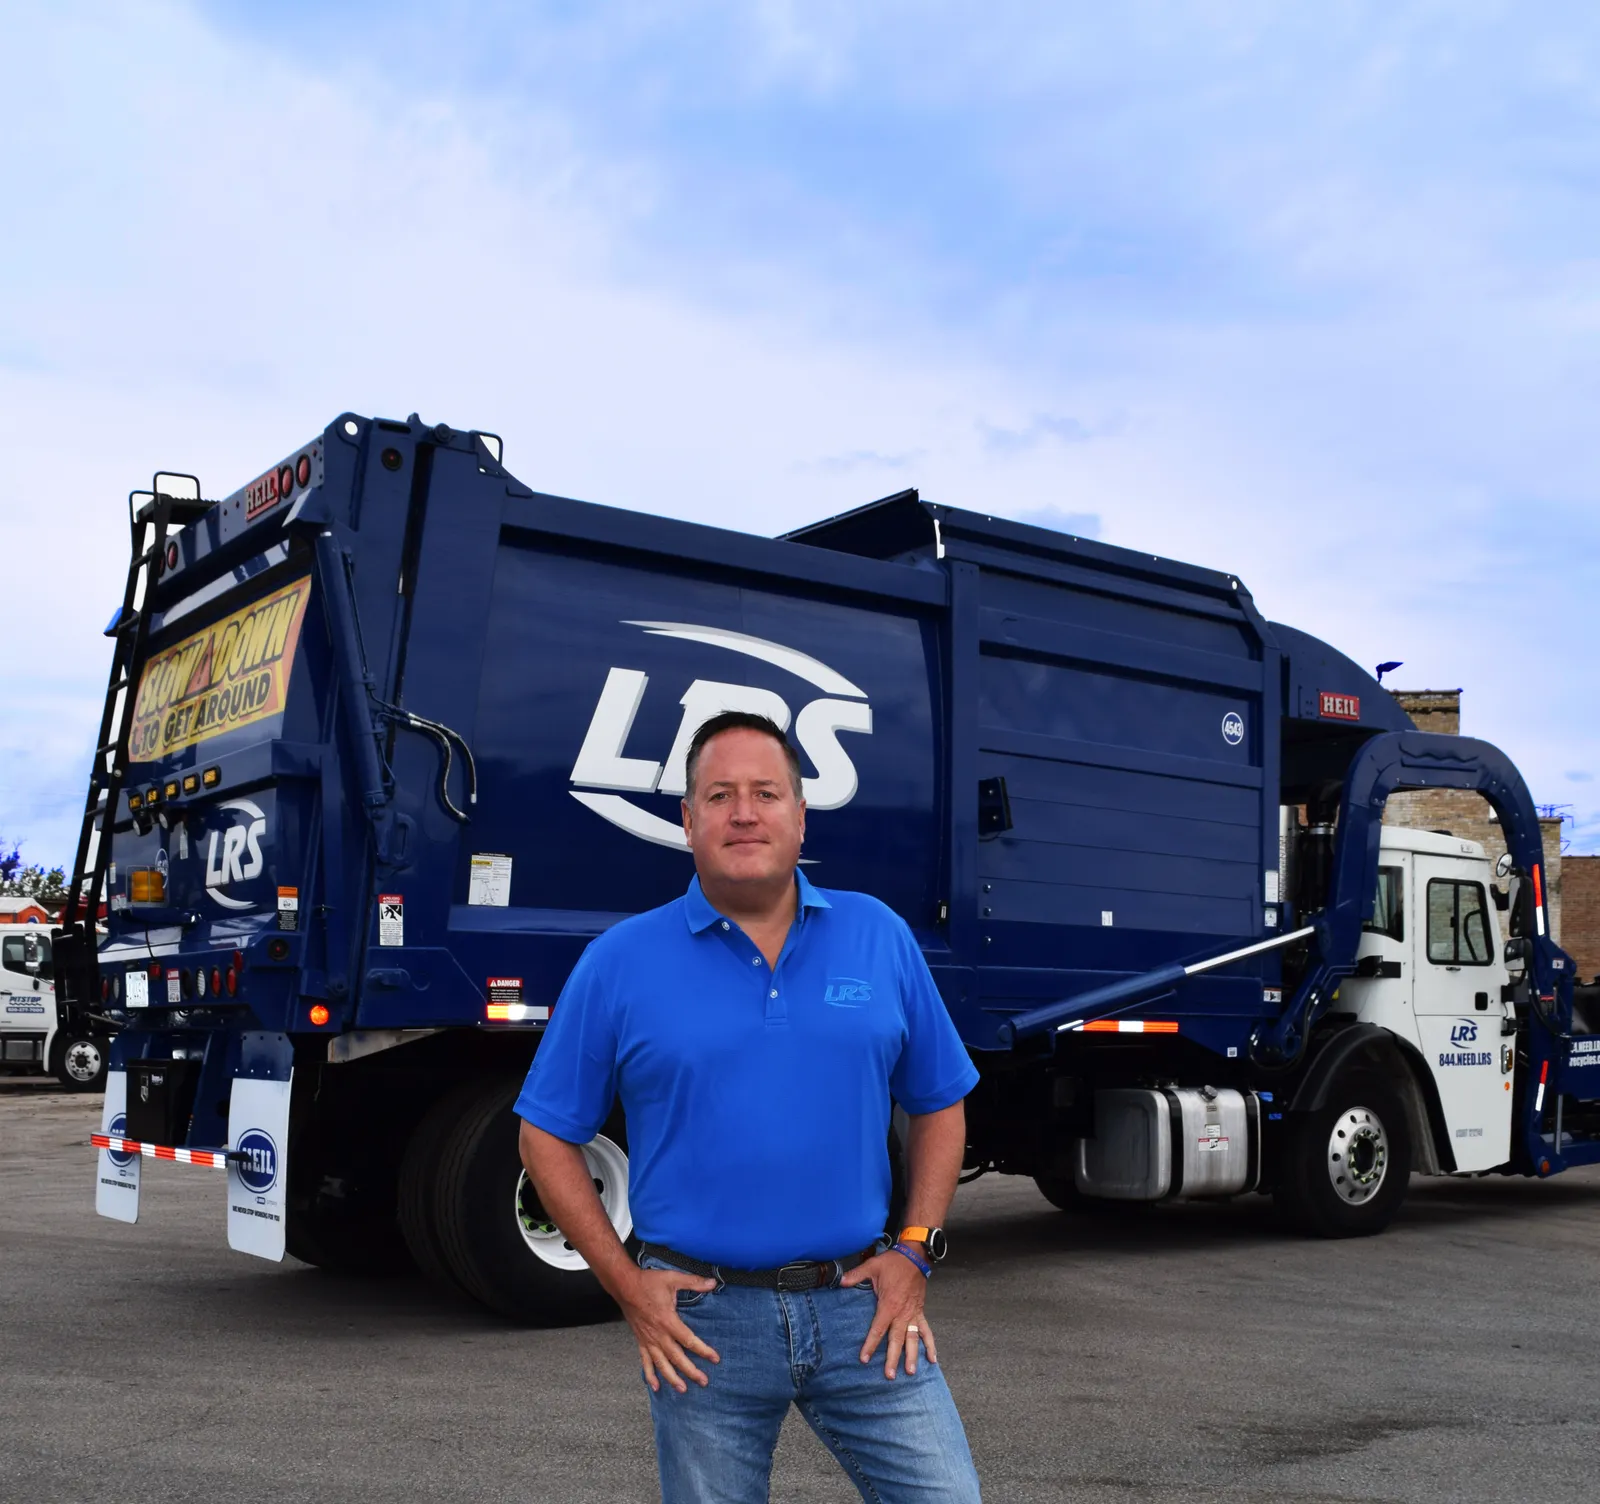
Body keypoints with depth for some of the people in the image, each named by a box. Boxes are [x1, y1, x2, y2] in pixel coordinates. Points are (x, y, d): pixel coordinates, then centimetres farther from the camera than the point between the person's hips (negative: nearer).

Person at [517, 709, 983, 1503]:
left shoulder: (879, 936, 2)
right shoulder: (621, 962, -3)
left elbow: (939, 1106, 10)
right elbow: (547, 1137, 1)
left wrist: (914, 1253, 0)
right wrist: (626, 1284, -5)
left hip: (861, 1304, 1)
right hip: (703, 1320, -1)